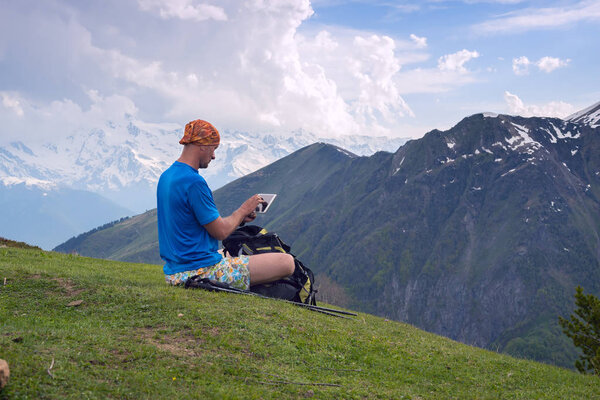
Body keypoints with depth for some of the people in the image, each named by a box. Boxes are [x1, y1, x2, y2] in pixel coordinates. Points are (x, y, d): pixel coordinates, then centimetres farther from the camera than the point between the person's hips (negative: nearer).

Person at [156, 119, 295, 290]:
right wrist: (244, 209, 2)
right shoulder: (194, 182, -20)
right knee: (287, 263, -11)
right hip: (202, 270, -10)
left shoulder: (165, 177, 11)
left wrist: (239, 217, 13)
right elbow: (220, 232, -16)